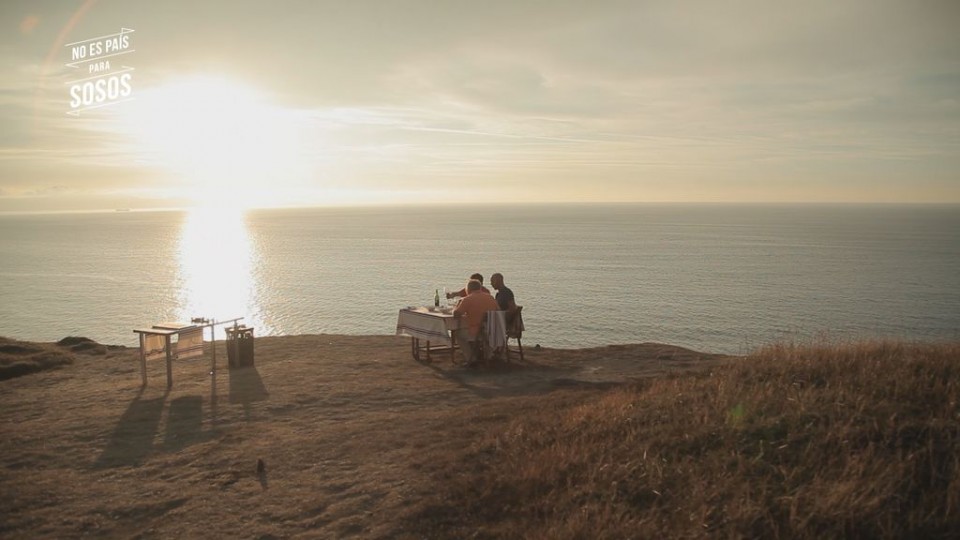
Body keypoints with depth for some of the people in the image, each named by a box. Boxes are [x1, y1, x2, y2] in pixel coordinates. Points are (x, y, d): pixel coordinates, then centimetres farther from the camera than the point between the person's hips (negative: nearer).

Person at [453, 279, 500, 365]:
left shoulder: (468, 299, -10)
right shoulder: (491, 297, 7)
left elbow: (455, 313, -7)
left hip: (476, 334, -6)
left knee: (458, 333, 22)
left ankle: (470, 358, 19)